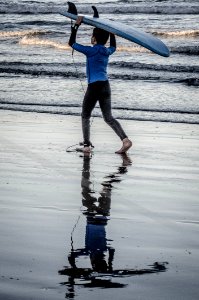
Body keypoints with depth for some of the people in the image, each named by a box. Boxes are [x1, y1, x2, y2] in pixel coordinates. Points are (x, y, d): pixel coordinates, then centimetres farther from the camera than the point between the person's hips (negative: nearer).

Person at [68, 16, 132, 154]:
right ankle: (125, 139, -11)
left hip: (94, 86, -6)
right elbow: (114, 47, 36)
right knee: (109, 118, 8)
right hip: (106, 86, 6)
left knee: (85, 116, 10)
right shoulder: (107, 51, 10)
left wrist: (76, 26, 5)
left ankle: (87, 145, 3)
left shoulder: (91, 51, -7)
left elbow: (72, 43, 1)